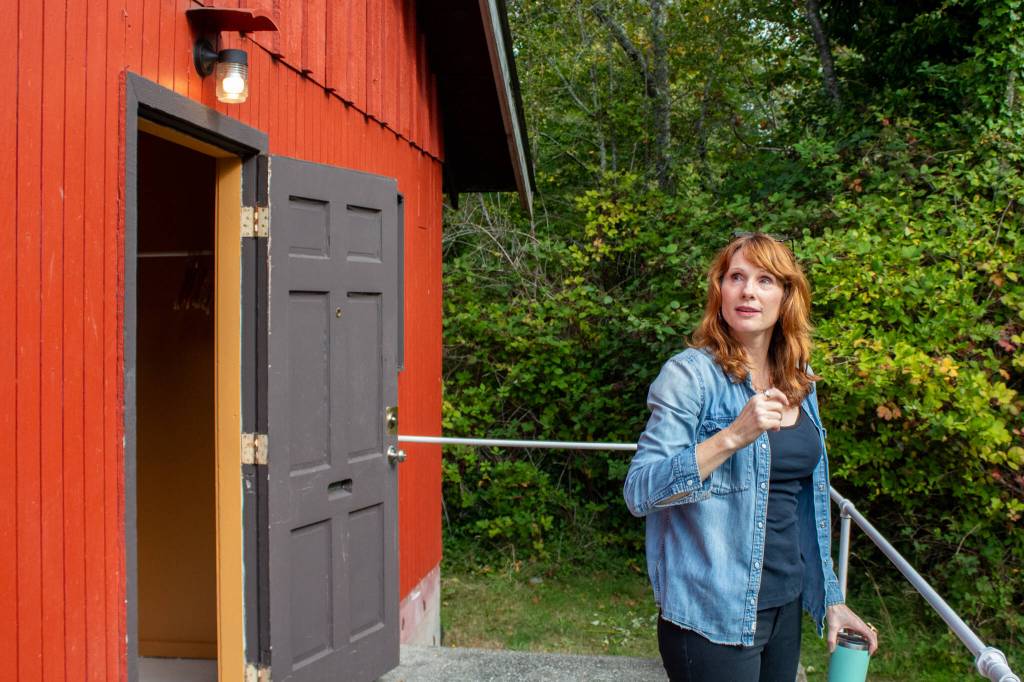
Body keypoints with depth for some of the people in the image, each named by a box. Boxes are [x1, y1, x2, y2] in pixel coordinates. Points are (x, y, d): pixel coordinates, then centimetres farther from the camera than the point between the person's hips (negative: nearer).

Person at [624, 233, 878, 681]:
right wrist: (733, 436, -29)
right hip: (712, 617, -6)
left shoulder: (799, 382, 7)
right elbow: (638, 493, -20)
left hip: (785, 605, 7)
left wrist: (831, 599, 15)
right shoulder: (690, 374, -13)